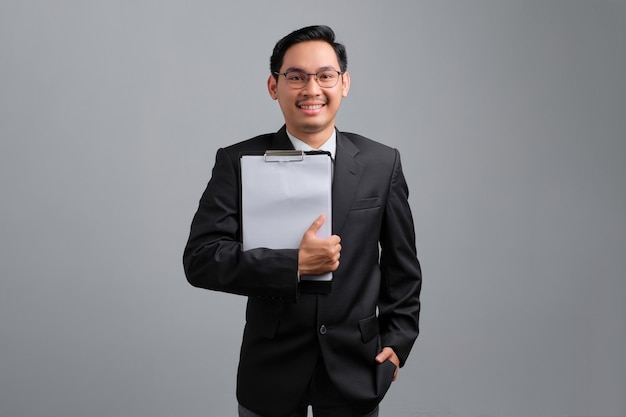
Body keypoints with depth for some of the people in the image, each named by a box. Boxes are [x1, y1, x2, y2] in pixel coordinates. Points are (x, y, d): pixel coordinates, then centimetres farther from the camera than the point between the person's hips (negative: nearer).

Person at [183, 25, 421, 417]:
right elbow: (200, 258, -16)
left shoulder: (382, 163, -3)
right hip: (271, 369, -1)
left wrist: (397, 339, 4)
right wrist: (293, 264, -25)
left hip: (355, 369, 1)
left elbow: (401, 264, 5)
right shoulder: (239, 162, -9)